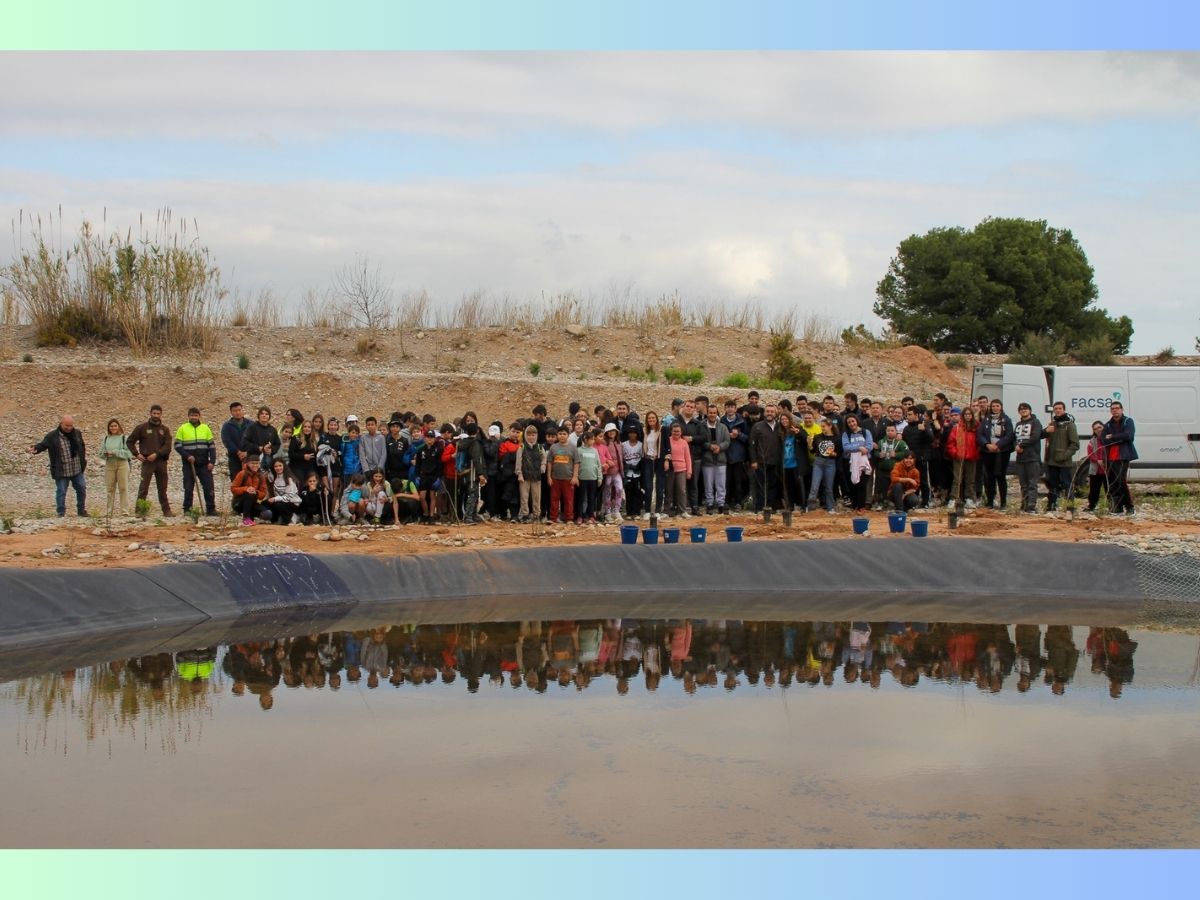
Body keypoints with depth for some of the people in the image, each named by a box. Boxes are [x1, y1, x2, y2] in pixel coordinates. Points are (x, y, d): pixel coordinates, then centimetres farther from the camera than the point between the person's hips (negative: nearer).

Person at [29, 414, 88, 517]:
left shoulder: (77, 433, 6)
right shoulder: (52, 436, -10)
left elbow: (82, 448, 19)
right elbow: (42, 445, -13)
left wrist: (84, 461, 19)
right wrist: (35, 449, -34)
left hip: (77, 470, 5)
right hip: (61, 472, -5)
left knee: (82, 489, 11)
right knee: (61, 492, 1)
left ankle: (81, 511, 26)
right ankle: (61, 513, 11)